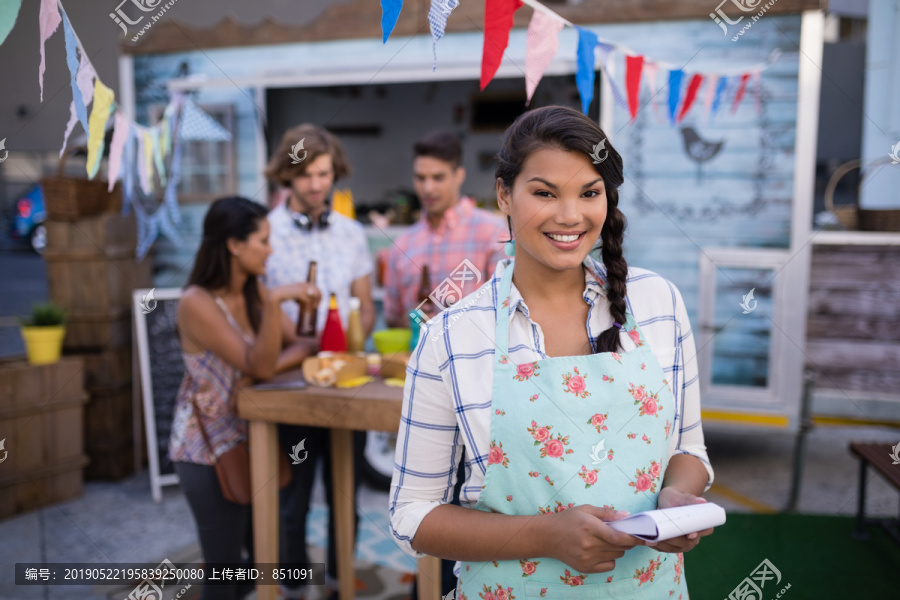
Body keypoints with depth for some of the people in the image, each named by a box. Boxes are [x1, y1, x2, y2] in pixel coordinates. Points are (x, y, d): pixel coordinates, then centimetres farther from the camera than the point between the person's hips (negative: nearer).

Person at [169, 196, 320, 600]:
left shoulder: (254, 291, 1)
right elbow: (260, 367, -27)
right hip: (208, 449, -7)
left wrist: (277, 362, -22)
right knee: (225, 568, 6)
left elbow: (301, 345, -2)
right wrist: (275, 302, -38)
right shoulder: (196, 303, -21)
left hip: (251, 438, 7)